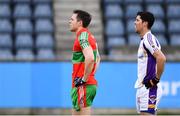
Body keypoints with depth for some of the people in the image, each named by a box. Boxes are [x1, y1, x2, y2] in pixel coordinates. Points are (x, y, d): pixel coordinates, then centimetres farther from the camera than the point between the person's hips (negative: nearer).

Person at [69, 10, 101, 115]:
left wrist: (84, 79, -21)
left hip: (83, 86, -10)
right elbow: (97, 58, 29)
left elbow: (90, 58, -29)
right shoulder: (90, 36, 16)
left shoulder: (83, 36, -15)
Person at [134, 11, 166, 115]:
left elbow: (161, 58, -26)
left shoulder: (149, 39, -13)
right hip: (142, 87, 10)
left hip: (149, 88, -10)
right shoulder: (144, 40, 17)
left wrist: (156, 79, -19)